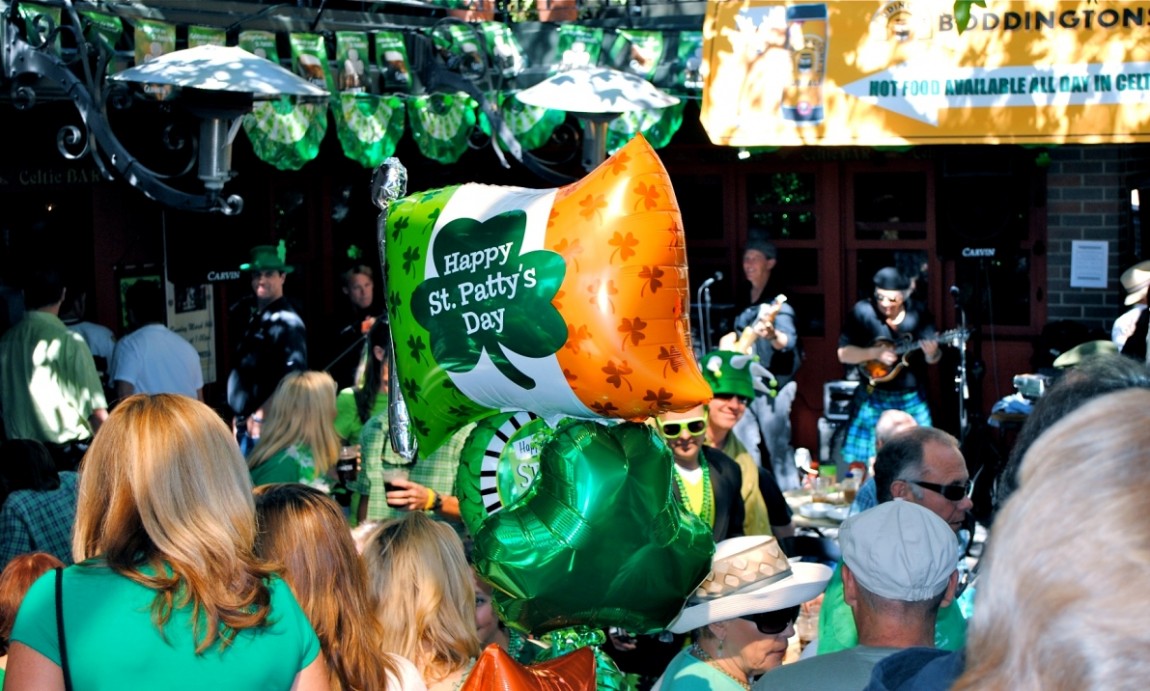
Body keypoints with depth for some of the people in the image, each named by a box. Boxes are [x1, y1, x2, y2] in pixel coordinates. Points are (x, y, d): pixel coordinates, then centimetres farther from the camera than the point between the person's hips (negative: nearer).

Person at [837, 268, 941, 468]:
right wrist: (874, 353, -22)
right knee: (862, 464, 0)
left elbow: (933, 359, 2)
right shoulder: (863, 312, -7)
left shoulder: (918, 315, -3)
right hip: (873, 398, -1)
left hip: (912, 399, 1)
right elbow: (843, 354, -8)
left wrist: (931, 353, -22)